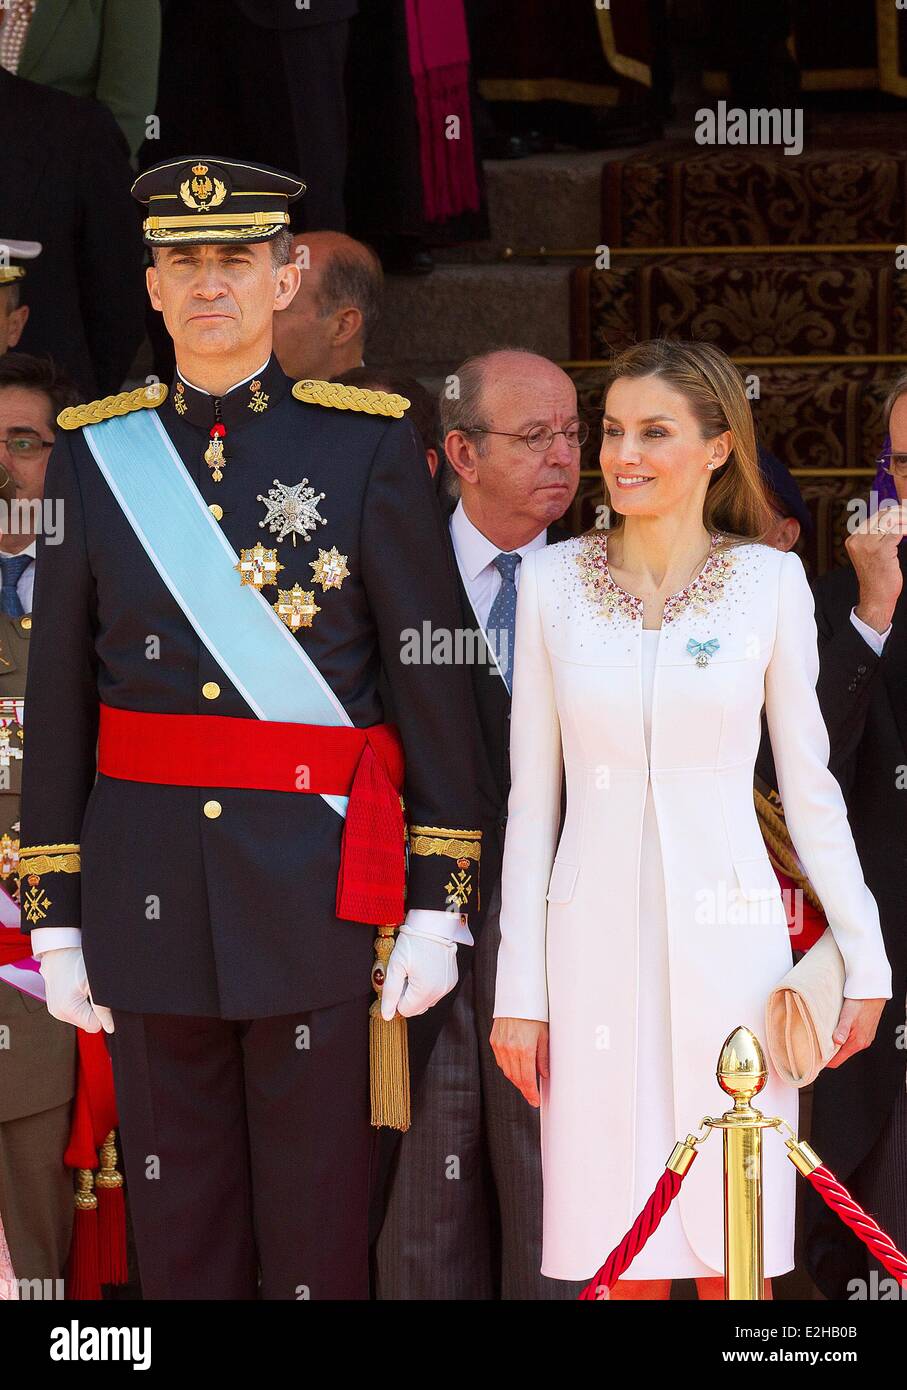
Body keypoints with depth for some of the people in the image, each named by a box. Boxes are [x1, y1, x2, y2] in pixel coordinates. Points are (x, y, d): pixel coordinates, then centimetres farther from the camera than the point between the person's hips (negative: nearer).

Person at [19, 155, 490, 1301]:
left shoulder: (367, 446, 0)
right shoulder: (95, 452, 6)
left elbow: (435, 686, -1)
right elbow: (56, 701, 7)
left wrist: (438, 904, -5)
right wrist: (55, 922, 4)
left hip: (316, 889, -2)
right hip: (148, 891, 2)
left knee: (318, 1223, 2)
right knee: (178, 1224, 8)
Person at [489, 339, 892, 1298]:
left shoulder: (769, 581, 1)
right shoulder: (553, 581, 4)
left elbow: (809, 784, 6)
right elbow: (531, 796, 6)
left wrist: (865, 960, 4)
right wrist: (517, 990, 4)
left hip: (727, 936, -1)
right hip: (596, 939, 1)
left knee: (734, 1255, 1)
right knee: (618, 1260, 1)